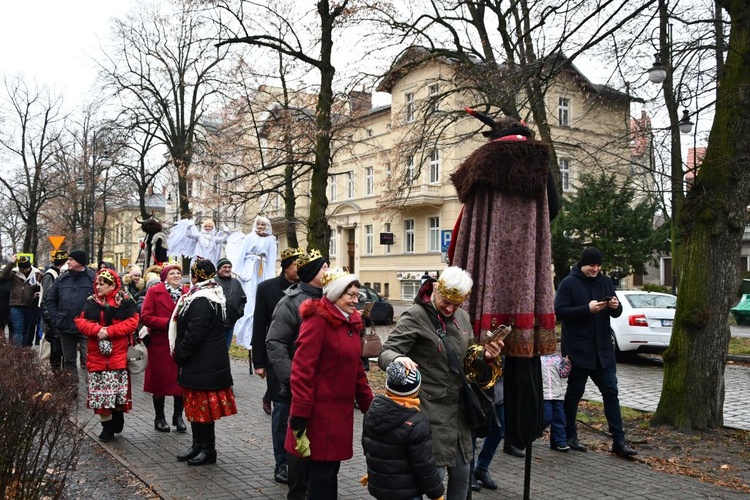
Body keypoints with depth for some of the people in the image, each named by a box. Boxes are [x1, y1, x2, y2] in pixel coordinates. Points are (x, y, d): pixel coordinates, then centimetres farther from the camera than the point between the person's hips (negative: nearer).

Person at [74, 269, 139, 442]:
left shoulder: (125, 301, -4)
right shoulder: (91, 301, 9)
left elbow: (132, 322, -12)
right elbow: (81, 321, 2)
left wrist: (110, 331, -20)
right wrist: (97, 330, -16)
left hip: (118, 353, -4)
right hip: (97, 353, 4)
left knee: (118, 388, 2)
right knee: (100, 389, 5)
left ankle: (118, 416, 25)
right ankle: (107, 425, 15)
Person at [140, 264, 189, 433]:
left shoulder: (187, 292, 6)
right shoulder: (154, 291, -3)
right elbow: (145, 316, -9)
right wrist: (166, 323, -17)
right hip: (160, 343, -3)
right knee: (160, 379, 8)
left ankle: (178, 416, 22)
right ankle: (159, 418, 23)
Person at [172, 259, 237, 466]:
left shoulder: (201, 300, -20)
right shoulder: (213, 294, 11)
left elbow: (193, 334, -24)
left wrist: (179, 355, -10)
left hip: (203, 363, -10)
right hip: (209, 361, 10)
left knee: (203, 407, 1)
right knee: (196, 406, 17)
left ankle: (208, 450, 12)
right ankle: (198, 445, 28)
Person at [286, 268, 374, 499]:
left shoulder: (350, 322, 11)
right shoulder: (318, 320, -15)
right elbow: (302, 369, -20)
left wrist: (369, 405, 17)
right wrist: (299, 415, -22)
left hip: (341, 409, 8)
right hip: (320, 410, -8)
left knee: (332, 466, 16)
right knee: (322, 468, 1)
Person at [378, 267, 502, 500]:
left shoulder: (462, 317, 9)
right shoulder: (415, 317, -12)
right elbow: (386, 353, -15)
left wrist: (485, 356, -3)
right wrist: (398, 359, -38)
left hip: (457, 407, 7)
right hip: (429, 408, -7)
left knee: (462, 472, 15)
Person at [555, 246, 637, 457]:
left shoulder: (605, 282, 9)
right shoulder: (569, 283, -8)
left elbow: (616, 313, 13)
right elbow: (559, 311, -15)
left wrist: (616, 307, -11)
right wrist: (587, 309, -24)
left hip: (603, 349, 5)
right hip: (578, 350, -5)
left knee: (611, 392, 5)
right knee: (574, 393, 7)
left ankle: (619, 441, 10)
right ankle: (569, 436, 21)